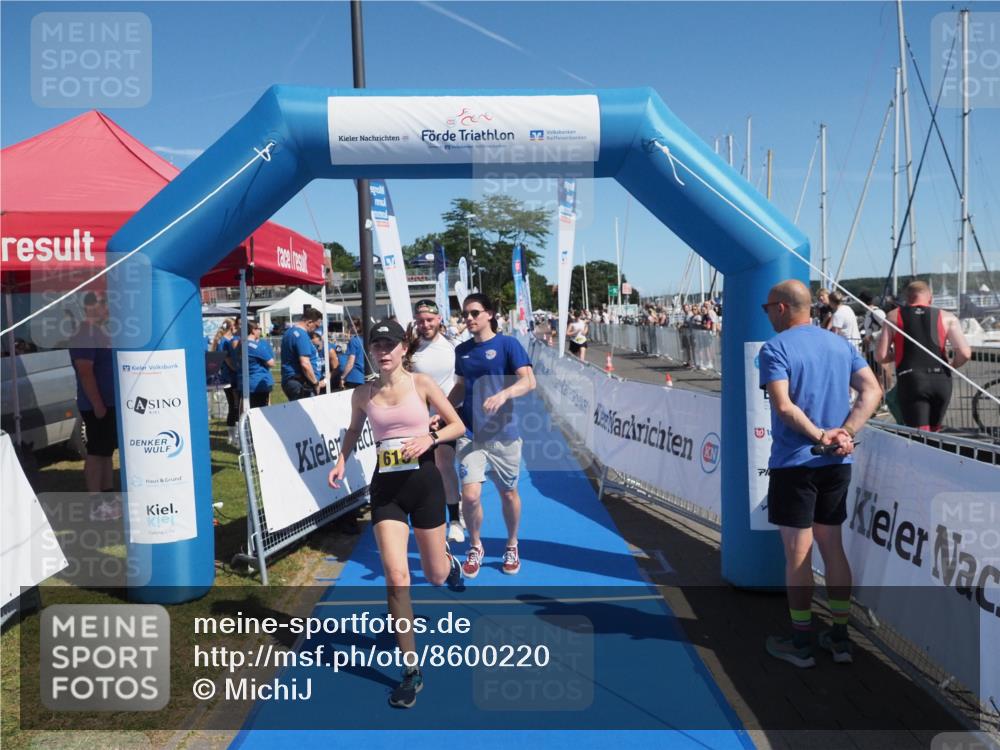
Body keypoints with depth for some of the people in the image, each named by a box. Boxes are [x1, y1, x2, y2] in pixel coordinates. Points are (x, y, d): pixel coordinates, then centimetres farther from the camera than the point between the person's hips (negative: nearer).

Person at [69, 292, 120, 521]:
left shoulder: (100, 332, 14)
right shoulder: (84, 335, -17)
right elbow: (85, 372, -23)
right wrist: (97, 405, -24)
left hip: (110, 403, 10)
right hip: (97, 406, -10)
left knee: (107, 451, 14)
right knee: (96, 452, -5)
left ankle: (109, 497, 23)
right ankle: (95, 505, 1)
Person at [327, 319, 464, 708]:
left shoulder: (421, 383, -6)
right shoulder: (362, 394, 1)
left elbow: (458, 426, -1)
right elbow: (353, 430, 20)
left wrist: (429, 438, -18)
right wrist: (342, 461, 3)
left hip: (424, 482, -1)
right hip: (385, 488, 1)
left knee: (436, 576, 12)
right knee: (395, 578, -9)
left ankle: (449, 562, 53)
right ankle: (411, 671, 5)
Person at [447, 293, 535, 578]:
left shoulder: (507, 344, -6)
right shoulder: (462, 350, 8)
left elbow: (528, 381, -16)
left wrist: (503, 395, -33)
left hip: (503, 433, -2)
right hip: (470, 433, 2)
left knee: (508, 493, 12)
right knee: (470, 495, -10)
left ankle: (511, 546, 37)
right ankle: (475, 547, 18)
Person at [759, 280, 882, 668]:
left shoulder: (775, 348, -10)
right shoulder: (841, 344, 9)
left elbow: (784, 406, -22)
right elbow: (872, 391, 0)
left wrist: (820, 437, -14)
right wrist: (844, 434, -8)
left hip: (794, 463, -6)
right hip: (837, 463, 6)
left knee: (798, 555, 4)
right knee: (833, 548, 16)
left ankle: (801, 643, 15)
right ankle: (840, 638, 25)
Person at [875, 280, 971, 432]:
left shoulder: (893, 316, 8)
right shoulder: (947, 318, 9)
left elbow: (881, 356, 1)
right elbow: (965, 353, -2)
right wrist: (950, 367, 18)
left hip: (911, 381, -2)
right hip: (941, 381, 3)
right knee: (933, 433, 21)